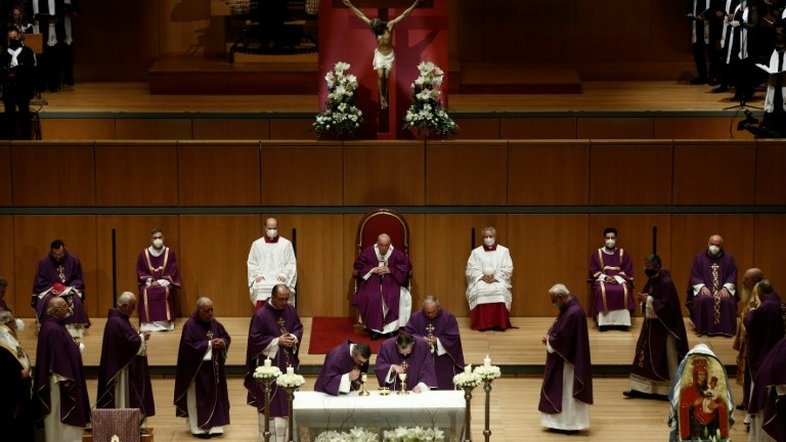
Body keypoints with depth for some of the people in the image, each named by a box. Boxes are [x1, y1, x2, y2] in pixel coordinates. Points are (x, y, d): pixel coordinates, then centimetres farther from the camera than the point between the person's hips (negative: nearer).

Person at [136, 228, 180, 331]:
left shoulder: (170, 253, 2)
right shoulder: (144, 254, 4)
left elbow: (172, 272, -2)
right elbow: (140, 272, 4)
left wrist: (161, 282, -13)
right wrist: (150, 281, -12)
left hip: (165, 283, -1)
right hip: (148, 283, 1)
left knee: (165, 292, -33)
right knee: (146, 293, -31)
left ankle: (164, 323, -31)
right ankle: (148, 324, -30)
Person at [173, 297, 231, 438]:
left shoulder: (215, 324, 5)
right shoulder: (190, 325, -14)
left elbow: (227, 337, 11)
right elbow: (188, 346, -20)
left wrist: (222, 342, -13)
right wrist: (209, 344, -21)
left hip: (214, 367, 6)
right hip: (197, 368, -6)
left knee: (215, 396, 8)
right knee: (198, 398, 1)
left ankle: (213, 425, 16)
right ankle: (198, 427, 9)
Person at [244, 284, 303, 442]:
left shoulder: (291, 310, 0)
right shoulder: (261, 314, -16)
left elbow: (299, 327, 11)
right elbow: (255, 338, -15)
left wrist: (294, 338, -11)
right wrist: (277, 341, -19)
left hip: (288, 362, 5)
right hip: (269, 363, -5)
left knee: (287, 398, 11)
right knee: (269, 400, 2)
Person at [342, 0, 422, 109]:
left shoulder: (390, 25, -17)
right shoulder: (374, 27, -14)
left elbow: (404, 15, -19)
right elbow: (361, 16, -12)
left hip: (389, 55, 0)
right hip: (379, 55, 0)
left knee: (387, 77, 1)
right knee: (380, 76, -8)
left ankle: (385, 98, 14)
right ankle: (381, 97, 6)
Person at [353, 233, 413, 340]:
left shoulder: (397, 253, -4)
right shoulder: (368, 252, -4)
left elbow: (407, 266, -3)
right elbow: (358, 265, 2)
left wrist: (390, 270, -14)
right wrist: (373, 270, -13)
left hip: (391, 282, 0)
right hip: (372, 281, 0)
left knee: (403, 297, -28)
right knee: (371, 298, -31)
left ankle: (392, 328, -16)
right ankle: (375, 329, -18)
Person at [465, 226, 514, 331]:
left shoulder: (504, 251, 9)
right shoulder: (476, 252, 10)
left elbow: (508, 269, 1)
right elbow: (471, 270, 3)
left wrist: (496, 277, -14)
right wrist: (482, 276, -14)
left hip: (499, 280, -1)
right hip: (480, 280, 1)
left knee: (500, 290, -35)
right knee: (479, 290, -34)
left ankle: (499, 323, -31)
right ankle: (481, 323, -30)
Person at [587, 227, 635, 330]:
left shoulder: (623, 254, 10)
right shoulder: (597, 254, 9)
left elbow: (627, 271, 3)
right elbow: (594, 271, 3)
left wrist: (617, 278, -15)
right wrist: (605, 277, -14)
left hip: (620, 279, 0)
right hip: (602, 279, 0)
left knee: (624, 291, -34)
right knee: (602, 291, -35)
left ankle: (622, 322, -31)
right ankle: (603, 322, -34)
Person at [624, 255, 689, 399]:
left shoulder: (666, 282, -20)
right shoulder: (651, 280, 7)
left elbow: (666, 305, -25)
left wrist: (648, 299, -23)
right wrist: (643, 298, -5)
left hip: (663, 327, -9)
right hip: (650, 324, 9)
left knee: (664, 359, 0)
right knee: (645, 355, 10)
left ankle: (668, 391, 9)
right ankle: (640, 388, 15)